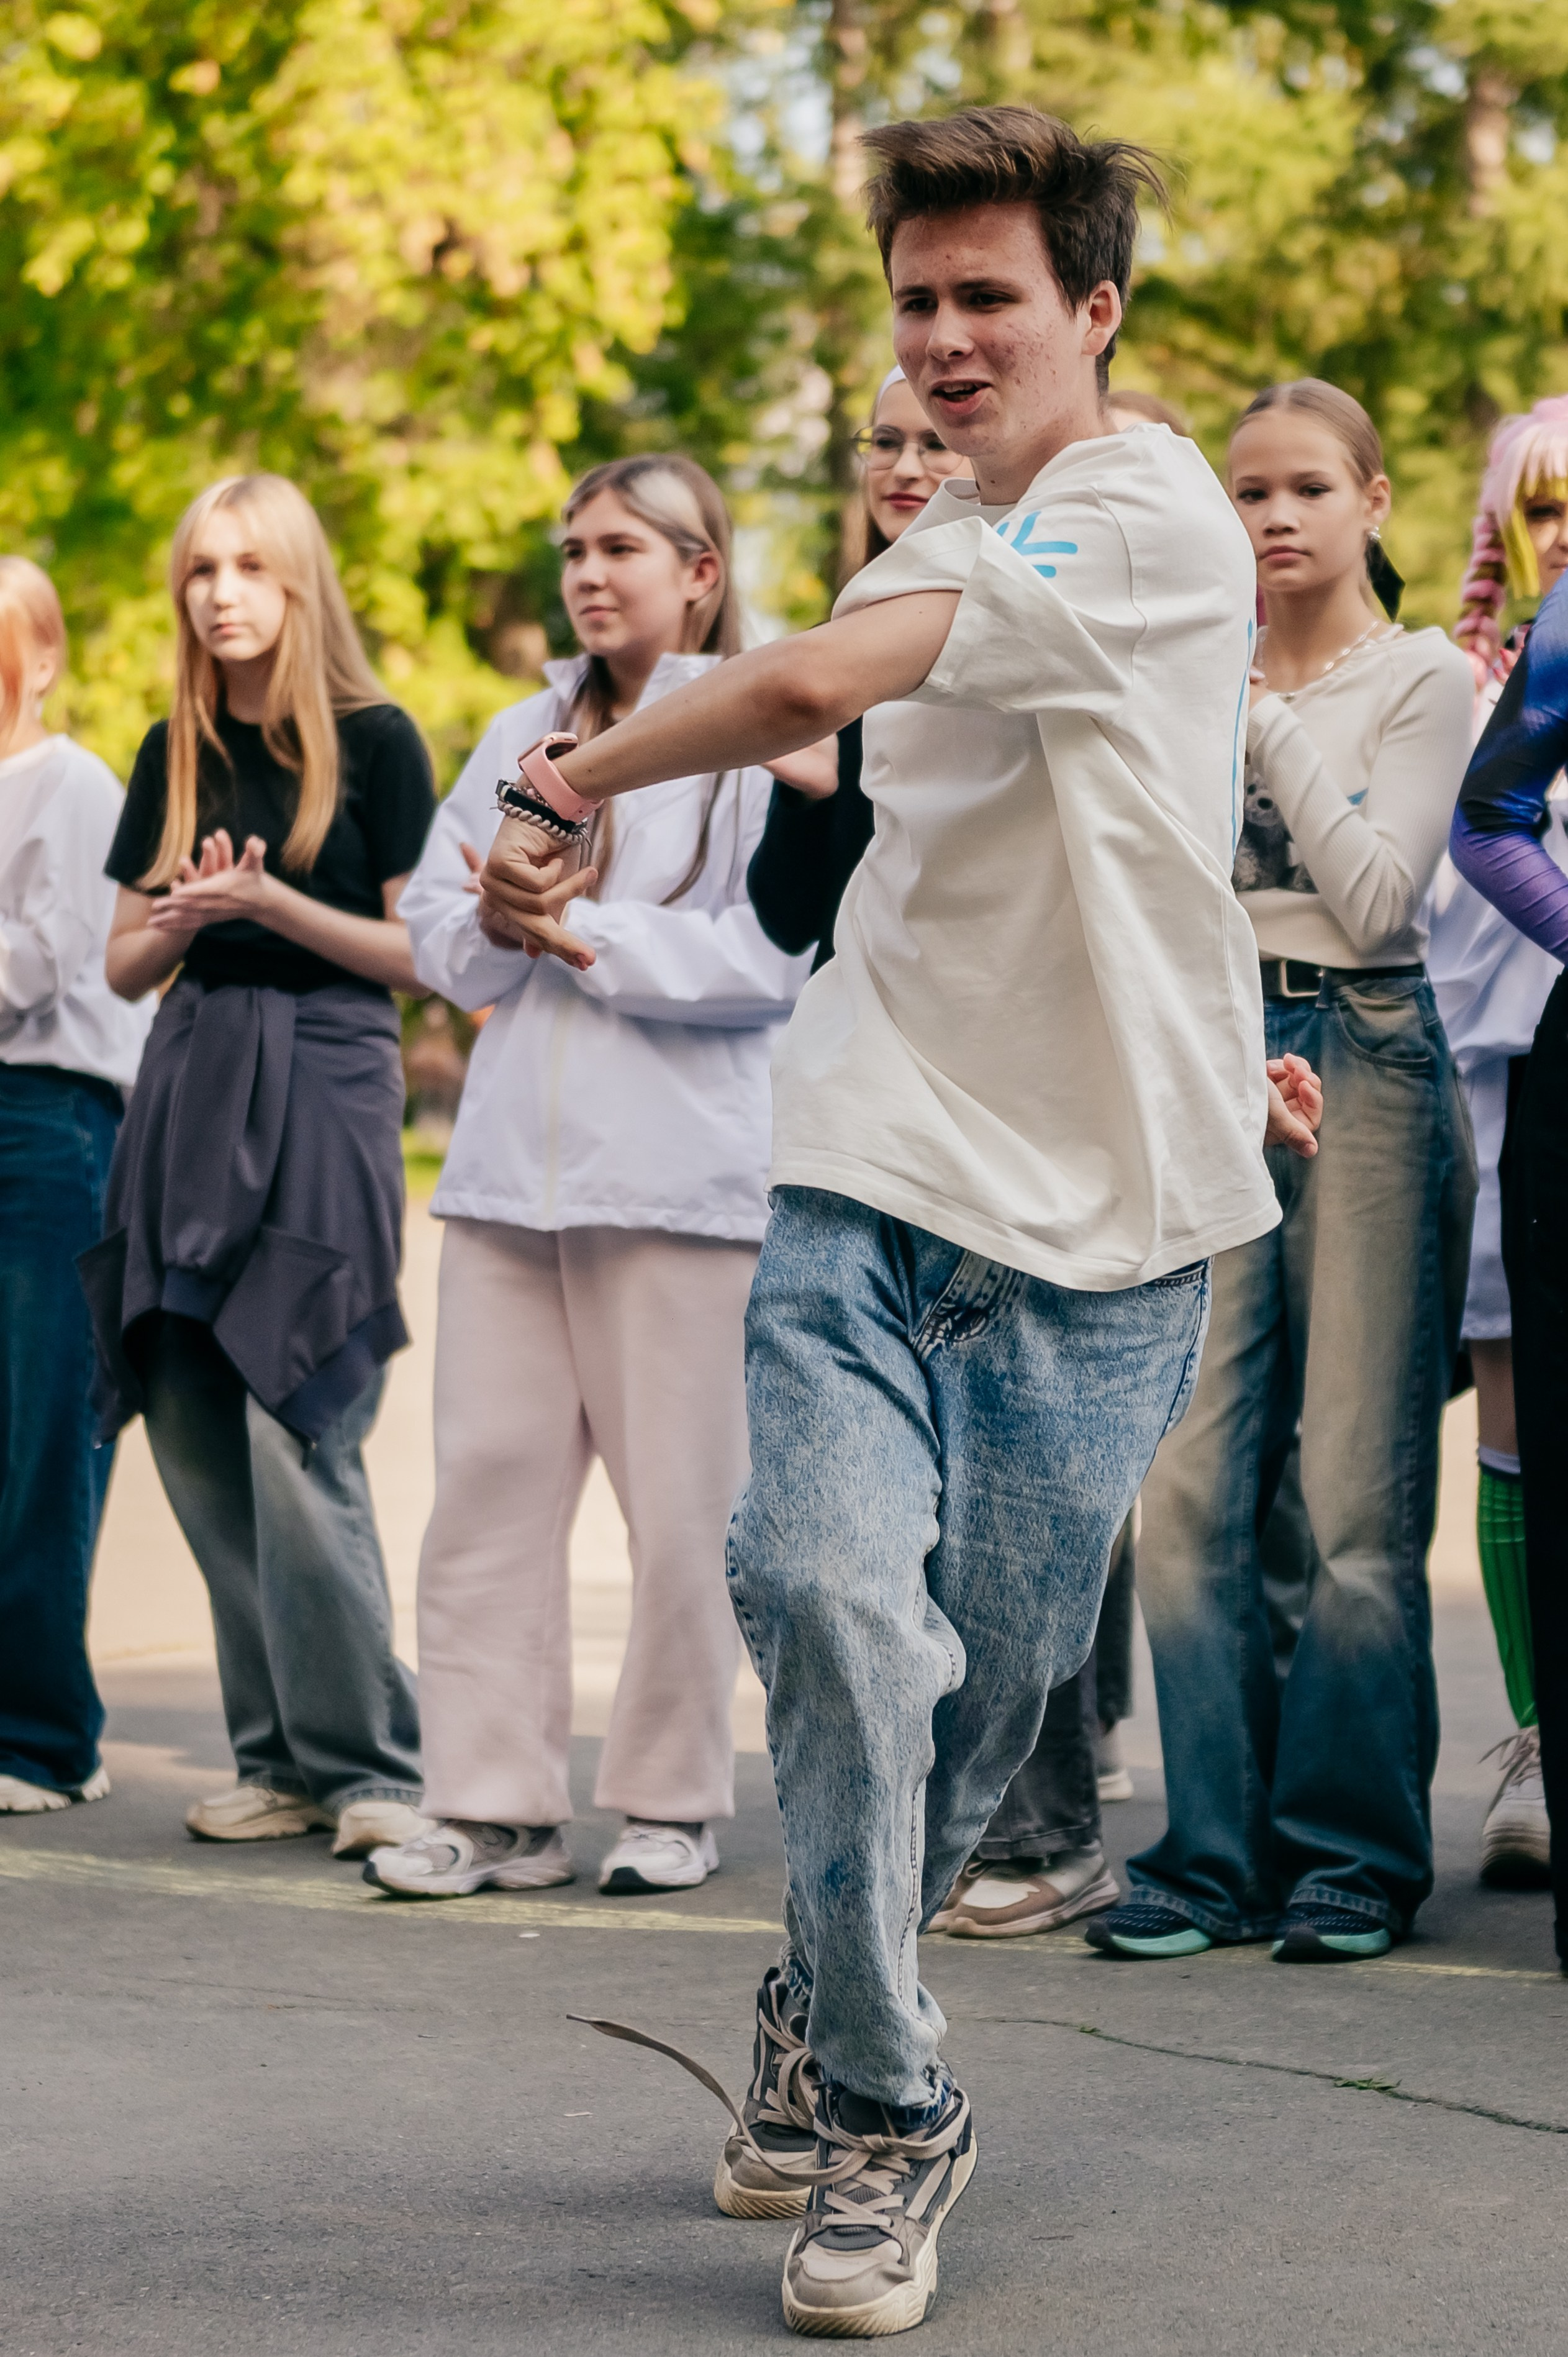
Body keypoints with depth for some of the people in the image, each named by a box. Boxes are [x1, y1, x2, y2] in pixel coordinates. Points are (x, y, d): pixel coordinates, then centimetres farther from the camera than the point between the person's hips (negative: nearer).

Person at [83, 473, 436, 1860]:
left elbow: (420, 955, -3)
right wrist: (179, 925, -5)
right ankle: (279, 1759, 11)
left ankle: (368, 1767, -4)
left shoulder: (373, 742, -1)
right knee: (198, 1445, 2)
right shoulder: (176, 754, 14)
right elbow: (126, 964, 17)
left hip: (324, 1086, -6)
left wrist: (271, 904, -15)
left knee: (296, 1445, -12)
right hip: (190, 1088, 6)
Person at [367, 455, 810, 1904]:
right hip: (513, 1165, 5)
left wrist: (587, 934, -9)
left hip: (682, 1171, -5)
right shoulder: (525, 736, 18)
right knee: (491, 1480, 1)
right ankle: (497, 1804, 5)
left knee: (681, 1499, -1)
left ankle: (676, 1801, 11)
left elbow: (772, 955, -9)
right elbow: (443, 938, 13)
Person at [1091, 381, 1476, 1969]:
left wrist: (1262, 716, -9)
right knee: (1188, 1486, -4)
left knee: (1357, 1489, -2)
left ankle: (1353, 1853, 7)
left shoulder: (1421, 679, 3)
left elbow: (1376, 898, -9)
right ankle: (1215, 1851, 4)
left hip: (1363, 1063, -3)